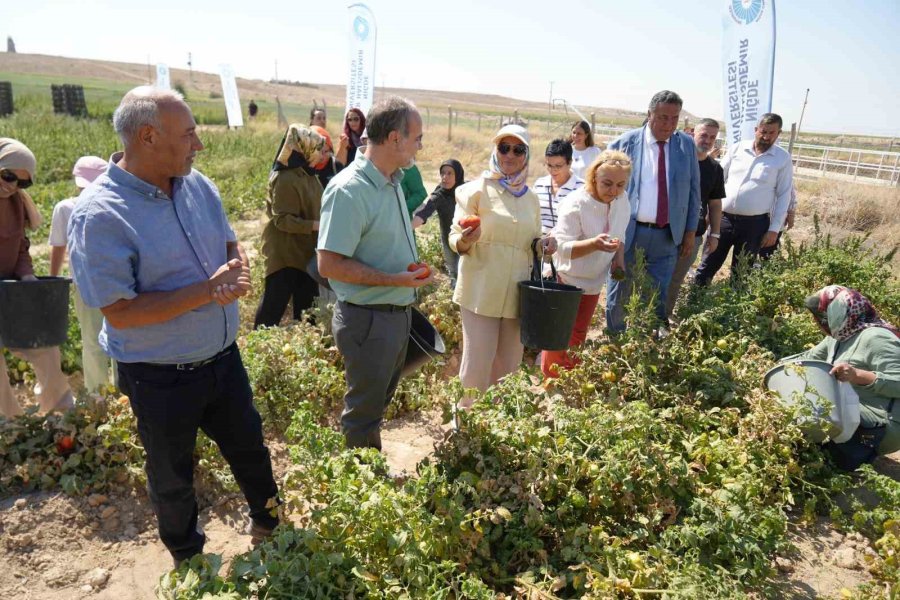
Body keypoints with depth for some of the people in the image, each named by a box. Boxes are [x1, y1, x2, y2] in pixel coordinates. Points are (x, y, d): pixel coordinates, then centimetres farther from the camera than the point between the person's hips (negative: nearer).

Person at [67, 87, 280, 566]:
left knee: (249, 448, 23)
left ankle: (270, 525, 50)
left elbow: (231, 245, 7)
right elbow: (119, 312, -24)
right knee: (173, 476, 20)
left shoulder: (197, 185, -4)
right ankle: (189, 559, 47)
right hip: (161, 379, -5)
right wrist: (207, 290, -28)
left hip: (223, 357, 6)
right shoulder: (99, 215, -23)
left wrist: (237, 272, -16)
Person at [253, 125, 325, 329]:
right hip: (285, 251, -9)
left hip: (306, 249, 9)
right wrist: (317, 226, -28)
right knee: (275, 301, -1)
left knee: (306, 299, 17)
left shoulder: (307, 174, 7)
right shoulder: (285, 179, -21)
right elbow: (283, 220, -24)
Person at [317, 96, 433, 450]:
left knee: (381, 400, 25)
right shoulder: (349, 190, -22)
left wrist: (415, 270, 9)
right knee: (364, 411, 9)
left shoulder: (392, 181, 7)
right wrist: (395, 280, -26)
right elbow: (329, 264, -25)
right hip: (368, 318, -9)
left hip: (398, 312, 10)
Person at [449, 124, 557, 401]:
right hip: (481, 291, -5)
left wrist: (543, 244, -1)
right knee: (478, 363, -5)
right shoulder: (477, 189, -3)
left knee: (509, 363, 12)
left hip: (518, 292, 5)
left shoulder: (531, 198, 13)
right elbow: (455, 239, -5)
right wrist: (465, 240, -28)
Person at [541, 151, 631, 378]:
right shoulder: (576, 203, -24)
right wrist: (594, 243, -43)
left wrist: (619, 257, -6)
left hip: (594, 283, 6)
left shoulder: (622, 200, -5)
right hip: (566, 281, -6)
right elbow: (562, 247, -28)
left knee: (578, 337, 18)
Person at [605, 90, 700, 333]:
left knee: (658, 299, 7)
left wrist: (690, 230, 7)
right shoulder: (625, 143, -2)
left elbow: (693, 189, 11)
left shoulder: (687, 145, 6)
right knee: (618, 296, 9)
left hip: (668, 236, 2)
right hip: (628, 232, -2)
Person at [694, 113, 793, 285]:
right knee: (708, 265, 6)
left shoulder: (783, 158, 0)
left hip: (754, 223, -1)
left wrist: (774, 229, -4)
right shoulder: (737, 148, 4)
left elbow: (784, 195, 0)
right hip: (724, 218, 1)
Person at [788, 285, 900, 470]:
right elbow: (808, 357, 19)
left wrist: (858, 375, -37)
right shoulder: (838, 337, 10)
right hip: (853, 414, 9)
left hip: (881, 426, -9)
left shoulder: (875, 338, -18)